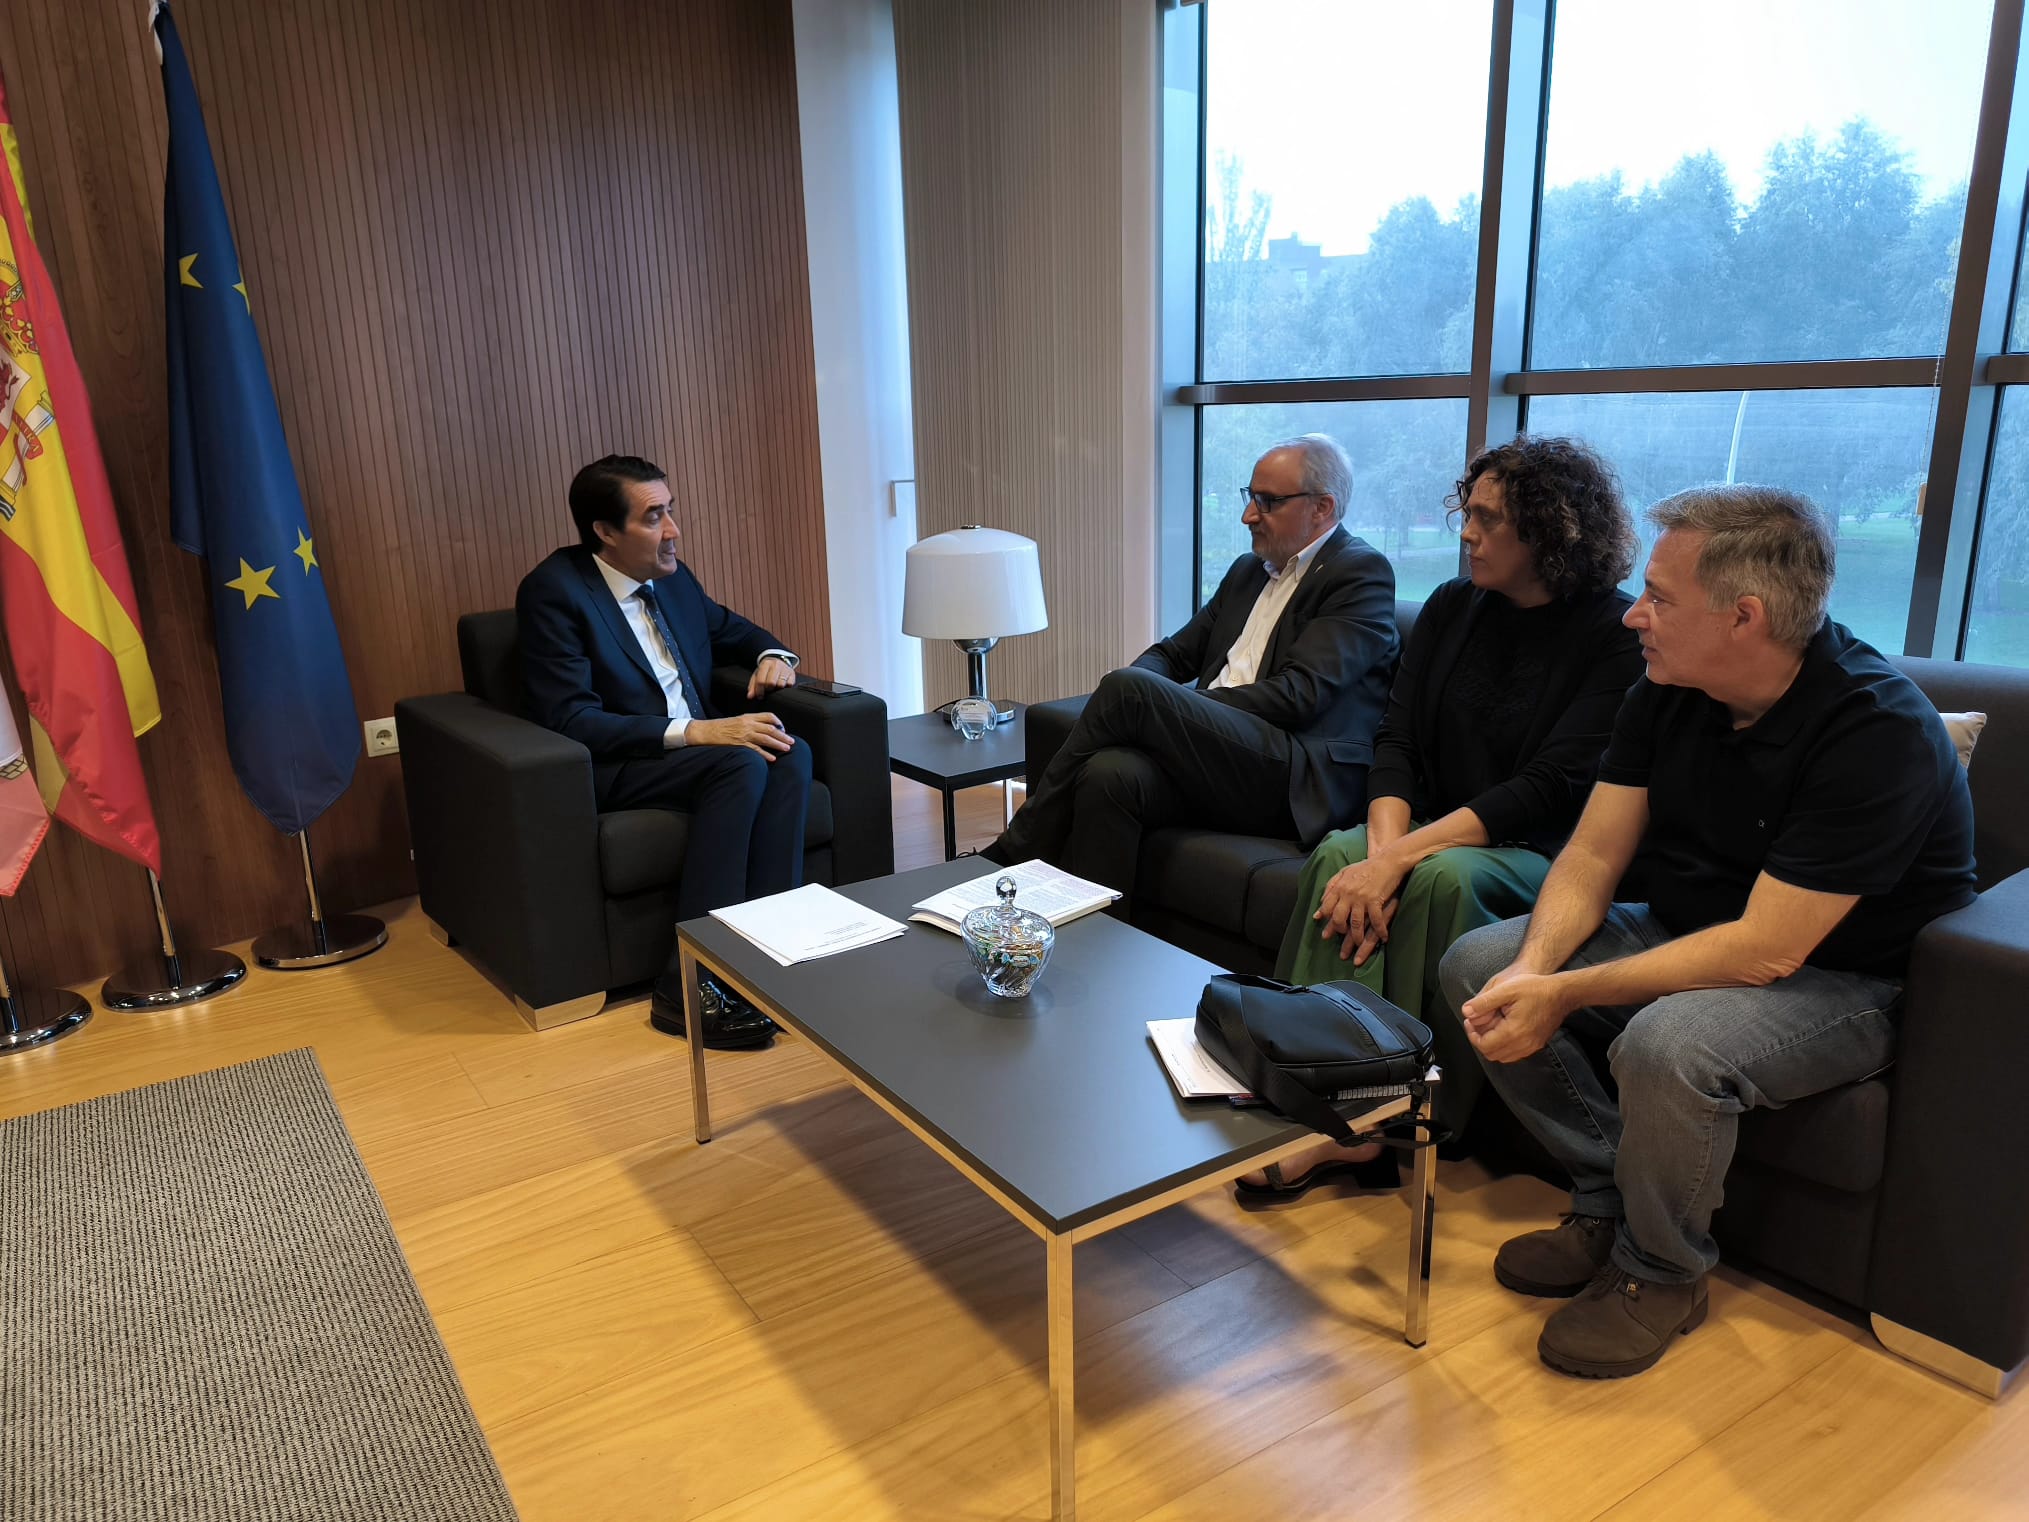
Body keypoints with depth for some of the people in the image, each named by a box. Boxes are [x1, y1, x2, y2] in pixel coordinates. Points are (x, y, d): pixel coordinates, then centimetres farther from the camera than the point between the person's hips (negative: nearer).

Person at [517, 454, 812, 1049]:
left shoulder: (672, 577, 10)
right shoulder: (553, 589, -11)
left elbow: (733, 629, 29)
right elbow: (569, 721, -20)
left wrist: (773, 654, 4)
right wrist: (695, 732, -28)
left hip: (696, 750, 6)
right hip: (608, 770, -6)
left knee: (790, 752, -24)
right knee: (742, 762, -32)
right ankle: (686, 985, -30)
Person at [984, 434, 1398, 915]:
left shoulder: (1363, 572, 0)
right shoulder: (1248, 570, 24)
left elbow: (1297, 695, -12)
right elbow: (1175, 653, 23)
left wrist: (1133, 694, -13)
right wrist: (1132, 690, -4)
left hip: (1302, 783, -6)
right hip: (1214, 757, 6)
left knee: (1129, 688, -23)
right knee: (1111, 774, -27)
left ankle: (1012, 854, -10)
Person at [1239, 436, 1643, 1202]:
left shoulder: (1616, 637, -10)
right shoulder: (1452, 607, 8)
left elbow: (1549, 788, -19)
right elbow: (1397, 739, 1)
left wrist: (1403, 858, -26)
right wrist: (1385, 849, -19)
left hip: (1546, 852, -5)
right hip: (1436, 828, 5)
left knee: (1443, 877, -35)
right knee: (1338, 855, -26)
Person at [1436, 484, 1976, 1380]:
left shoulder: (1878, 733, -27)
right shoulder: (1668, 693, -5)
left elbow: (1768, 950, -30)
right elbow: (1593, 854, -4)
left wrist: (1565, 995, -29)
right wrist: (1532, 969, -23)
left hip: (1843, 979, -7)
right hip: (1688, 935, 8)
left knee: (1666, 1045, -37)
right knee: (1475, 964, -6)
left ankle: (1661, 1272, -7)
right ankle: (1608, 1205, 3)